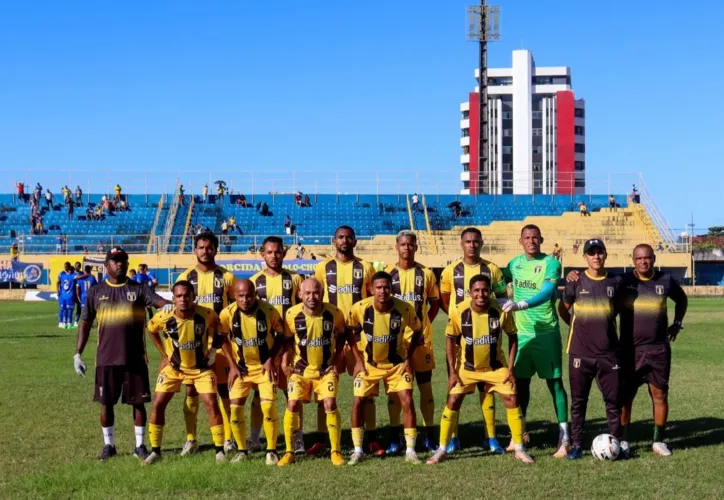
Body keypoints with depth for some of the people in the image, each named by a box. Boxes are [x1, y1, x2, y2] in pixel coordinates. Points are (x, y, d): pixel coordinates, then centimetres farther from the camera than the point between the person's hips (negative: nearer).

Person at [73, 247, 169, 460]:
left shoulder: (138, 289, 3)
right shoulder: (96, 291, 6)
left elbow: (159, 301, -14)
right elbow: (85, 323, 9)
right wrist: (78, 353, 4)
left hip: (135, 357, -1)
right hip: (106, 358, 1)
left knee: (138, 401, 4)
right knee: (106, 402, 6)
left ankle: (139, 445, 16)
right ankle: (109, 445, 21)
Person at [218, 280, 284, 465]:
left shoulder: (269, 311, -18)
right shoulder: (228, 313, -15)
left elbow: (280, 335, -1)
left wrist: (271, 359, -10)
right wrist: (233, 365, -2)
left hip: (265, 366, -2)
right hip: (241, 367, 2)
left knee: (268, 407, -13)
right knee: (235, 408, -4)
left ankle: (272, 450, 4)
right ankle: (242, 450, 14)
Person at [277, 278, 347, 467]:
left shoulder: (334, 313, -14)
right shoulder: (292, 314, -15)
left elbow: (342, 335, 4)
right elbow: (288, 340, 2)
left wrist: (337, 360, -1)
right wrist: (285, 361, -9)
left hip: (326, 368, 0)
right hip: (300, 369, 1)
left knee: (330, 404, -12)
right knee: (292, 405, -8)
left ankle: (336, 452, 0)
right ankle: (289, 452, 5)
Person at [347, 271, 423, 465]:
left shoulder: (405, 309, -23)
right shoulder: (360, 308, -21)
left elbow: (417, 331, -3)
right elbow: (349, 332, -2)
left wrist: (408, 358, -7)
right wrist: (358, 359, -5)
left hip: (397, 363, -1)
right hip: (369, 363, 1)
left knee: (407, 401, -9)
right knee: (359, 401, -5)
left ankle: (410, 450, 1)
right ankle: (357, 450, 7)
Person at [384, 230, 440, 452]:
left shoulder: (426, 274, 3)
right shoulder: (388, 273, 1)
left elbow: (435, 303, 10)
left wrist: (423, 324, 1)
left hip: (421, 337, 0)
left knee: (425, 386, 4)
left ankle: (429, 436, 12)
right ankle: (395, 437, 10)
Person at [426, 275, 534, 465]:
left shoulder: (501, 311, -20)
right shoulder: (460, 312, -22)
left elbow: (512, 337, -5)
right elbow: (450, 339, -7)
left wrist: (510, 368, -9)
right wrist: (452, 371, -10)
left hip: (496, 366, 0)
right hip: (467, 367, 0)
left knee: (512, 400, -5)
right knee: (453, 402, -4)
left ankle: (519, 449, 8)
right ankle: (442, 449, 7)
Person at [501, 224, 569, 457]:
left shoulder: (550, 263, -9)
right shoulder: (514, 263, 8)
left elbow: (547, 292, -24)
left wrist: (520, 304, -35)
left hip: (547, 333, -5)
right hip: (521, 332, 5)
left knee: (554, 383, -2)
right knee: (520, 382, 12)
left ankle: (564, 437, 1)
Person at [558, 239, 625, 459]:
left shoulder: (615, 282, 2)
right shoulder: (576, 282, -1)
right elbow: (563, 308, 11)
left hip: (608, 352, 1)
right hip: (580, 352, -1)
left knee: (613, 399, 3)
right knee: (578, 400, 6)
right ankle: (576, 445, 13)